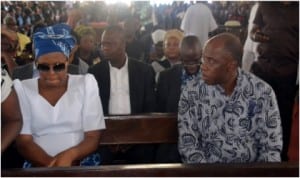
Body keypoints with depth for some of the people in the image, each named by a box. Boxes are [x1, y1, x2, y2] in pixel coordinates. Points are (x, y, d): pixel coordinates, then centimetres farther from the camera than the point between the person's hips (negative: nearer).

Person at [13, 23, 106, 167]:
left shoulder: (86, 84, 4)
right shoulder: (22, 89, 5)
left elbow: (93, 138, 0)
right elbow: (23, 141, -2)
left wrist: (69, 155, -19)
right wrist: (51, 163, -18)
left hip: (82, 162, 0)